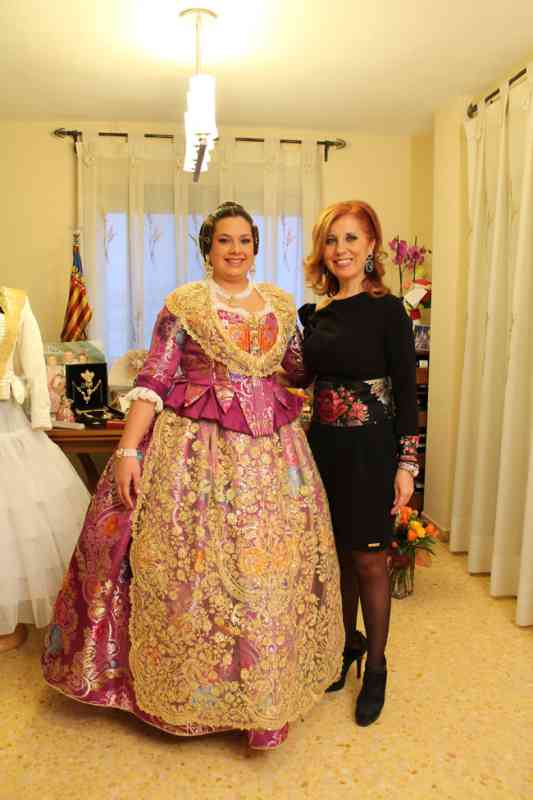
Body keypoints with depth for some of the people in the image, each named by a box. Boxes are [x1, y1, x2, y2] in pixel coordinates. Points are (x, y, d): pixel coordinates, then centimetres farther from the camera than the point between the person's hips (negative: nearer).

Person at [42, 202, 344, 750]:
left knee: (271, 564, 8)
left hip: (271, 448, 4)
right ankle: (191, 684, 28)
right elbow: (152, 381, -8)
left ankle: (267, 685, 29)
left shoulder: (281, 304, 11)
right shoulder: (184, 303, -2)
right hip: (198, 448, -3)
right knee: (193, 562, 4)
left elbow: (300, 366, 22)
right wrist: (127, 450, -14)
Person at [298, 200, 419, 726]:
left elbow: (407, 390, -9)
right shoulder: (314, 314, 7)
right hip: (324, 444, 5)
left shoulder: (386, 310, -8)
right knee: (337, 554, 16)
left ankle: (376, 668, 28)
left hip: (370, 448, -5)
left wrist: (406, 464, -12)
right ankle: (348, 643, 39)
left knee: (368, 561, 7)